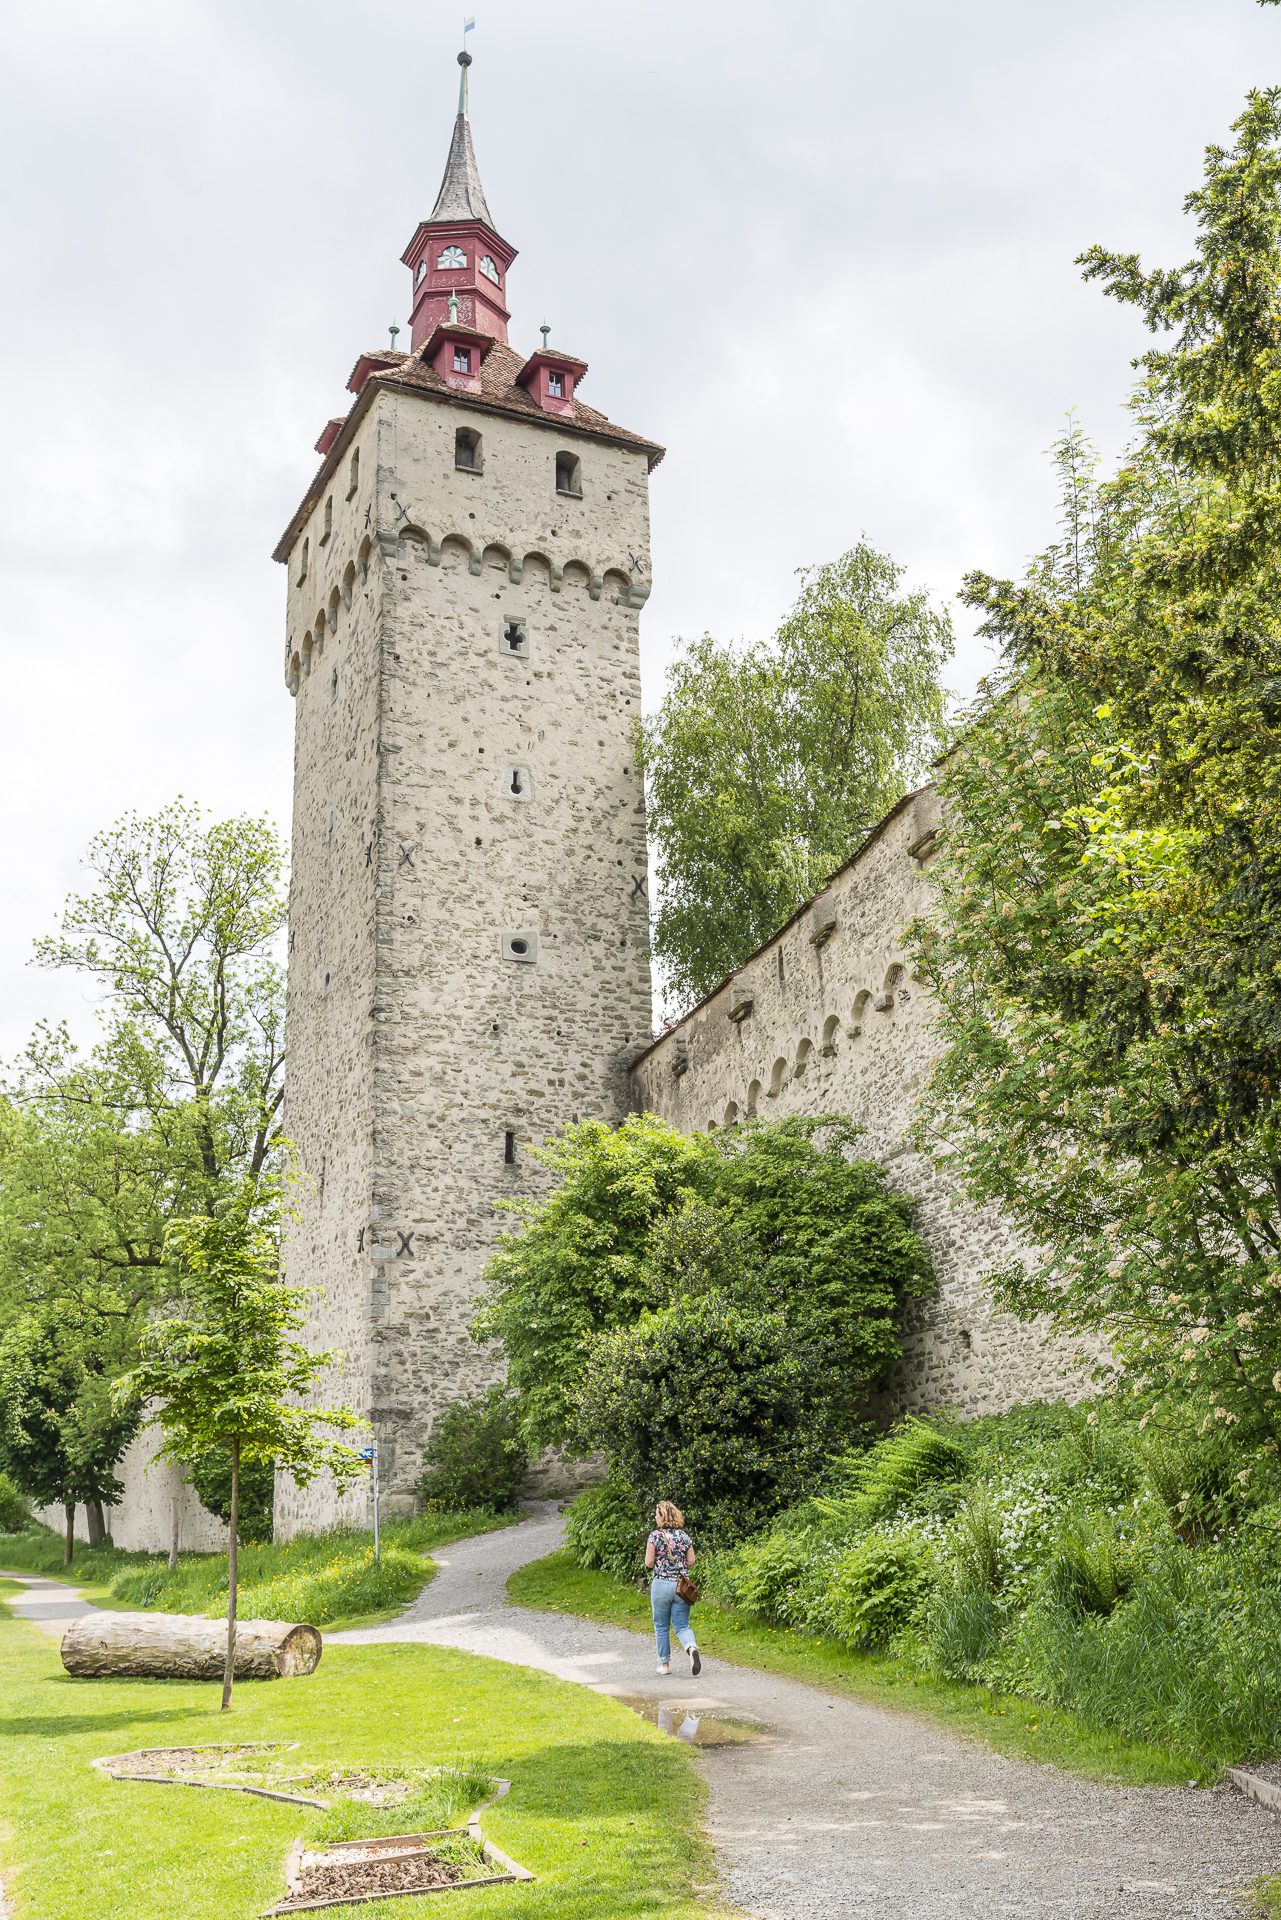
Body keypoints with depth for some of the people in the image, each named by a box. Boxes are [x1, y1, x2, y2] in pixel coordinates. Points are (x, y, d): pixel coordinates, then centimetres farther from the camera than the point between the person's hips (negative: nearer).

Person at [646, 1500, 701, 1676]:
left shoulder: (655, 1536, -8)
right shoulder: (684, 1536, 4)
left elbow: (649, 1562, -9)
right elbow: (691, 1561, 6)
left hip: (661, 1584, -3)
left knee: (661, 1627, 12)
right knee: (681, 1625, 7)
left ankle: (664, 1664, 18)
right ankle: (692, 1647, -22)